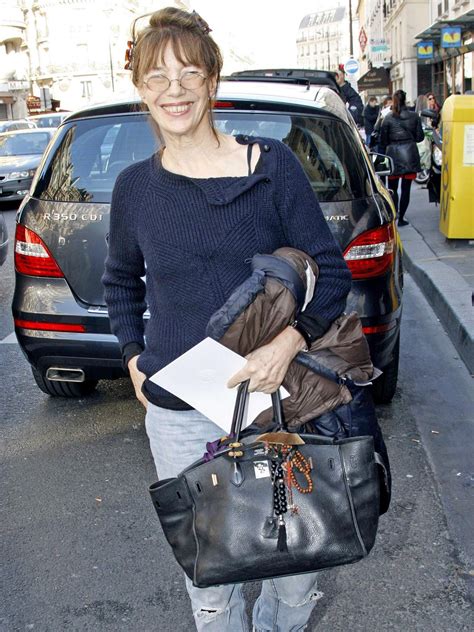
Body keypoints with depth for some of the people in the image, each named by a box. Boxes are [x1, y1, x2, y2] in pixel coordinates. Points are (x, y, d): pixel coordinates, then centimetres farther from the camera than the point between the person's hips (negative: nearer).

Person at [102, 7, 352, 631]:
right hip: (178, 414, 1)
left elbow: (330, 271, -3)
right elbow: (121, 281, 20)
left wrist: (288, 342, -20)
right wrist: (134, 358, 7)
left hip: (274, 394, -1)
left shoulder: (272, 164, -5)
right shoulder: (135, 187, 2)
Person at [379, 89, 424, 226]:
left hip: (393, 153, -1)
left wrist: (383, 155, 13)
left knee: (392, 188, 12)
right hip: (410, 154, 1)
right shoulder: (414, 116, 0)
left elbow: (383, 139, -1)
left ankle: (394, 212, -4)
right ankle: (401, 218, 5)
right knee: (406, 188, 5)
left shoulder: (388, 117, -4)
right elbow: (419, 137, 4)